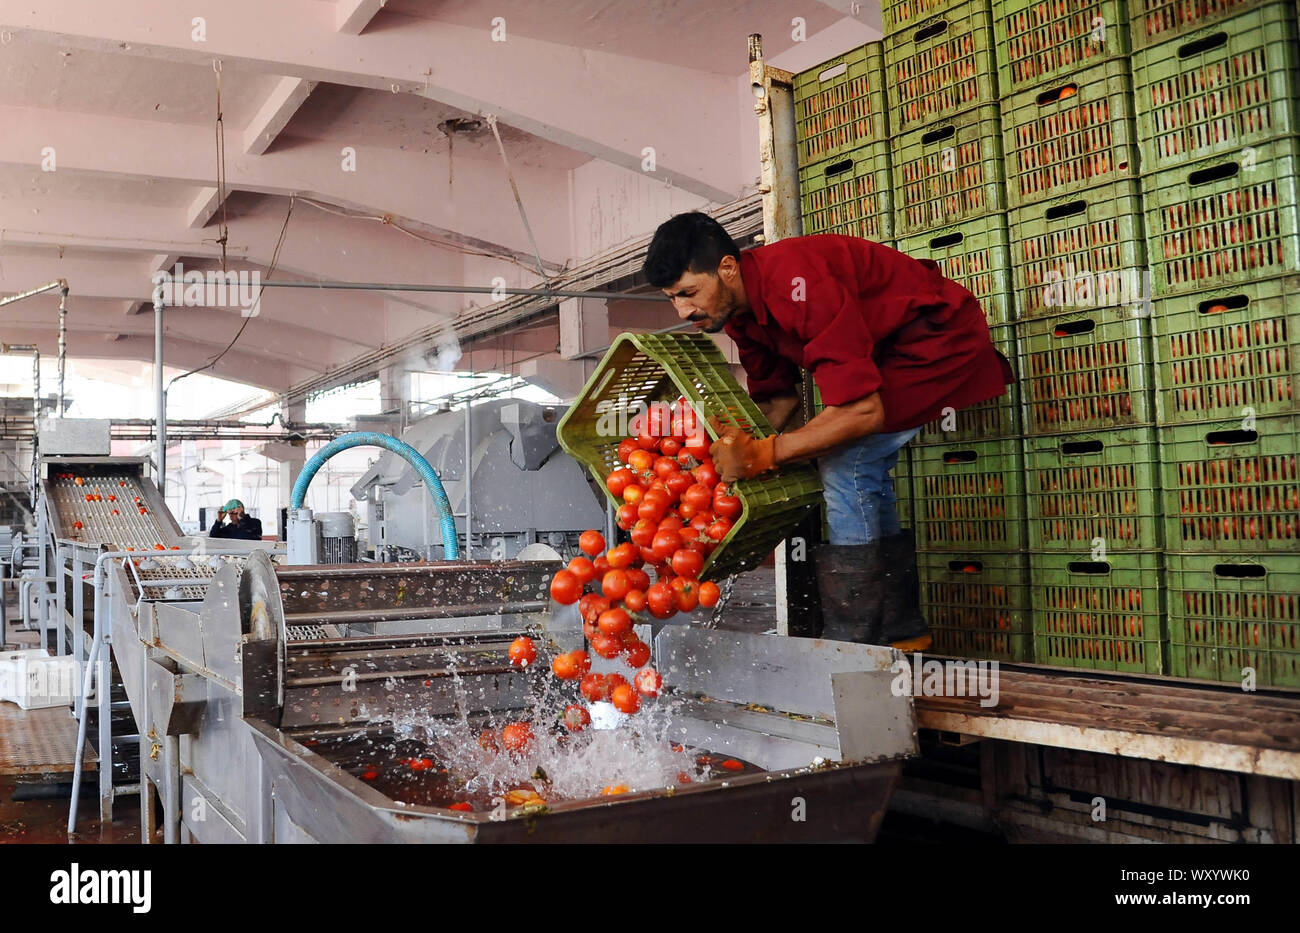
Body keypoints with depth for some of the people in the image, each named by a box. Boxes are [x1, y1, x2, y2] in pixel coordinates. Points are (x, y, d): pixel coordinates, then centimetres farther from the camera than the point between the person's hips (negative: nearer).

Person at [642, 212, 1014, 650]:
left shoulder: (797, 283, -35)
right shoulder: (739, 309, -4)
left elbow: (863, 411, -36)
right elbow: (778, 396, 6)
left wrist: (764, 454, -35)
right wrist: (738, 445, -12)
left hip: (941, 334, -10)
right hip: (888, 348, 10)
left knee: (845, 467, -19)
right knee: (863, 474, 10)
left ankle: (851, 643, -13)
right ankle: (900, 631, 21)